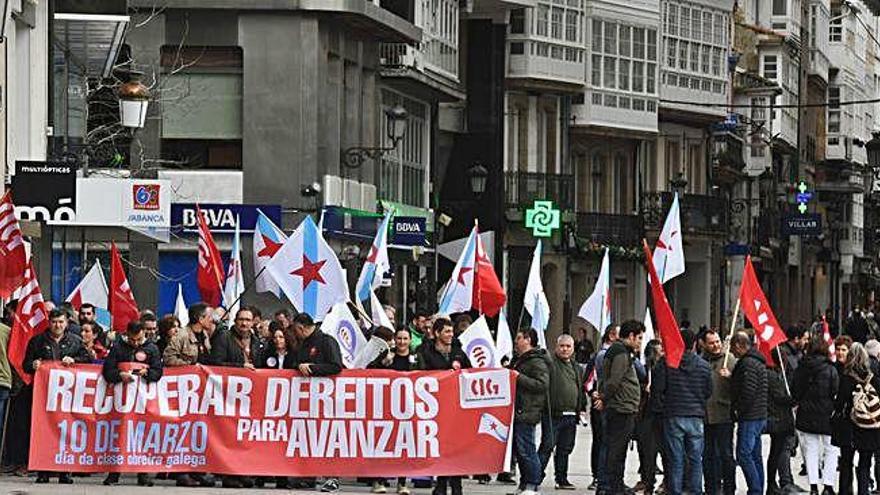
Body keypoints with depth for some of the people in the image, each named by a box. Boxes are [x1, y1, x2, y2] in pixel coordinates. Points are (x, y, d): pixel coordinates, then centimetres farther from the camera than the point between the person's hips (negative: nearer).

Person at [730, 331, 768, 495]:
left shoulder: (747, 363, -16)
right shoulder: (758, 361, 17)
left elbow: (748, 392, -21)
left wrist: (737, 409, -11)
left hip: (749, 418, -10)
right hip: (759, 416, 10)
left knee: (744, 455, -10)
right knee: (755, 456, 13)